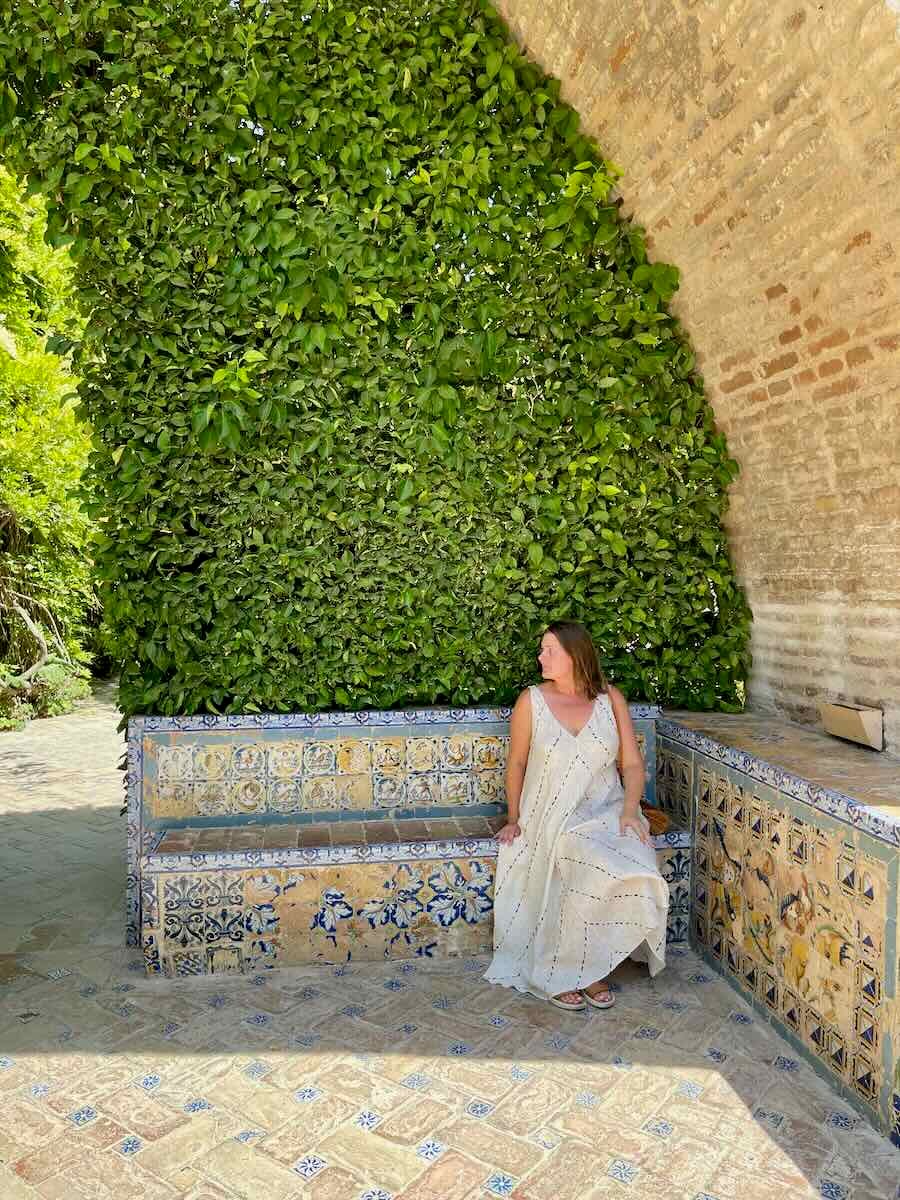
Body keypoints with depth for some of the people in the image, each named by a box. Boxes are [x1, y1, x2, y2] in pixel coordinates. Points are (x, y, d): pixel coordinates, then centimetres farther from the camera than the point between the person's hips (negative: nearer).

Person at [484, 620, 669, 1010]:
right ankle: (564, 972, -8)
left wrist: (629, 812, -13)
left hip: (607, 812, 2)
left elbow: (632, 764, 1)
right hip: (554, 817, -2)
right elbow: (516, 763, 6)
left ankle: (587, 966, -5)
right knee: (602, 872, -29)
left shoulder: (610, 699, 0)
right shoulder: (531, 701, -4)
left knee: (635, 869, -26)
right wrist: (514, 819, 6)